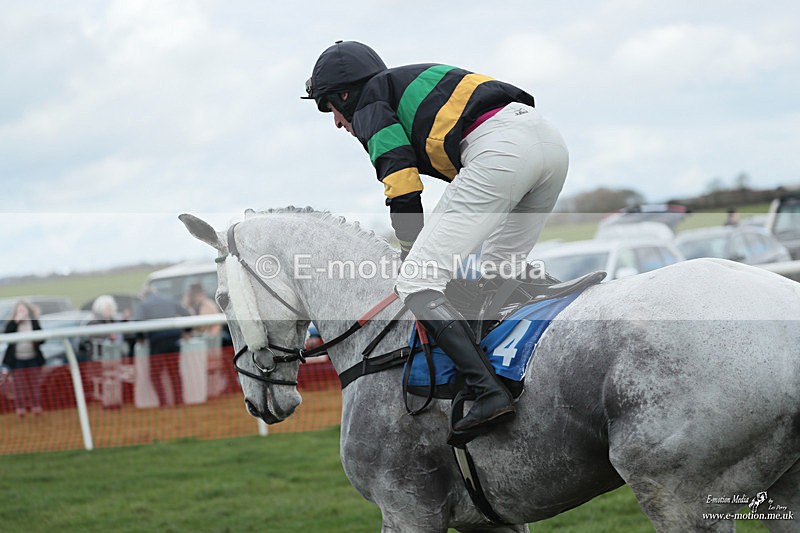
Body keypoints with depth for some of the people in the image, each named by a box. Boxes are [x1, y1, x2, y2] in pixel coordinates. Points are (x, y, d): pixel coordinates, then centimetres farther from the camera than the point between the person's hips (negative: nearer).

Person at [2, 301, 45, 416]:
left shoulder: (35, 323, 4)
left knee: (35, 385, 4)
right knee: (19, 385, 0)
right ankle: (21, 409, 4)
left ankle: (36, 408, 11)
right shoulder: (11, 324, 0)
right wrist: (16, 321, -20)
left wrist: (36, 340, -15)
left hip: (33, 358, 1)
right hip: (17, 360, -1)